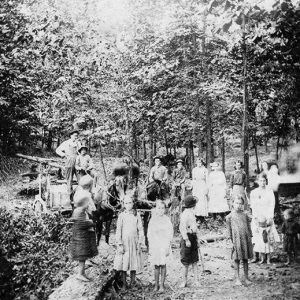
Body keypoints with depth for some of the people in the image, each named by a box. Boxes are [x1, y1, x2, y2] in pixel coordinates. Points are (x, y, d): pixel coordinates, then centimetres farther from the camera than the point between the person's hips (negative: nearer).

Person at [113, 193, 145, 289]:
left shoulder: (137, 216, 4)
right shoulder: (121, 216, 0)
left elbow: (140, 230, 5)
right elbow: (118, 230, -2)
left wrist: (140, 244, -1)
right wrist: (119, 244, -9)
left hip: (134, 242, 1)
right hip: (124, 242, -1)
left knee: (134, 262, 2)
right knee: (123, 262, -1)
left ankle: (132, 281, 16)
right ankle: (124, 283, 9)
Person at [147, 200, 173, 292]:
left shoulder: (167, 220, 0)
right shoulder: (152, 220, 5)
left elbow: (170, 234, 1)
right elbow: (149, 234, 8)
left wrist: (168, 247, -4)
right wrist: (150, 247, 5)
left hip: (164, 245, -2)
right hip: (154, 245, 2)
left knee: (163, 264, -3)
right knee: (156, 265, 4)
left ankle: (162, 285, 6)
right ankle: (156, 284, 13)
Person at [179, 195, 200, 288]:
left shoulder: (192, 213, 14)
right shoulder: (185, 214, -17)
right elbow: (182, 228, -22)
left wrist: (196, 237, 22)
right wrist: (186, 240, -24)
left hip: (193, 237, 9)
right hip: (188, 238, -9)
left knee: (194, 260, 10)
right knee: (187, 261, -1)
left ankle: (196, 280, 15)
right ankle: (185, 280, 10)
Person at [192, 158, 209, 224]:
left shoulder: (205, 170, 3)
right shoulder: (194, 170, 12)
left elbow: (207, 180, 2)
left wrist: (206, 189, -5)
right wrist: (193, 188, 9)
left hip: (203, 186, -3)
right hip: (196, 187, 3)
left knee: (203, 201, -6)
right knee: (196, 202, -4)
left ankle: (202, 217, -4)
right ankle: (197, 216, -2)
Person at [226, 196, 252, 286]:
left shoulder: (245, 215, 6)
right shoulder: (230, 216, -2)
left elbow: (249, 228, 11)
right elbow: (229, 230, 2)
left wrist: (250, 238, 7)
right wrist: (232, 241, 0)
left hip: (246, 239, 3)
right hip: (236, 240, -2)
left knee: (245, 259, 9)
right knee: (237, 259, 2)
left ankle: (246, 278, 20)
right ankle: (237, 278, 12)